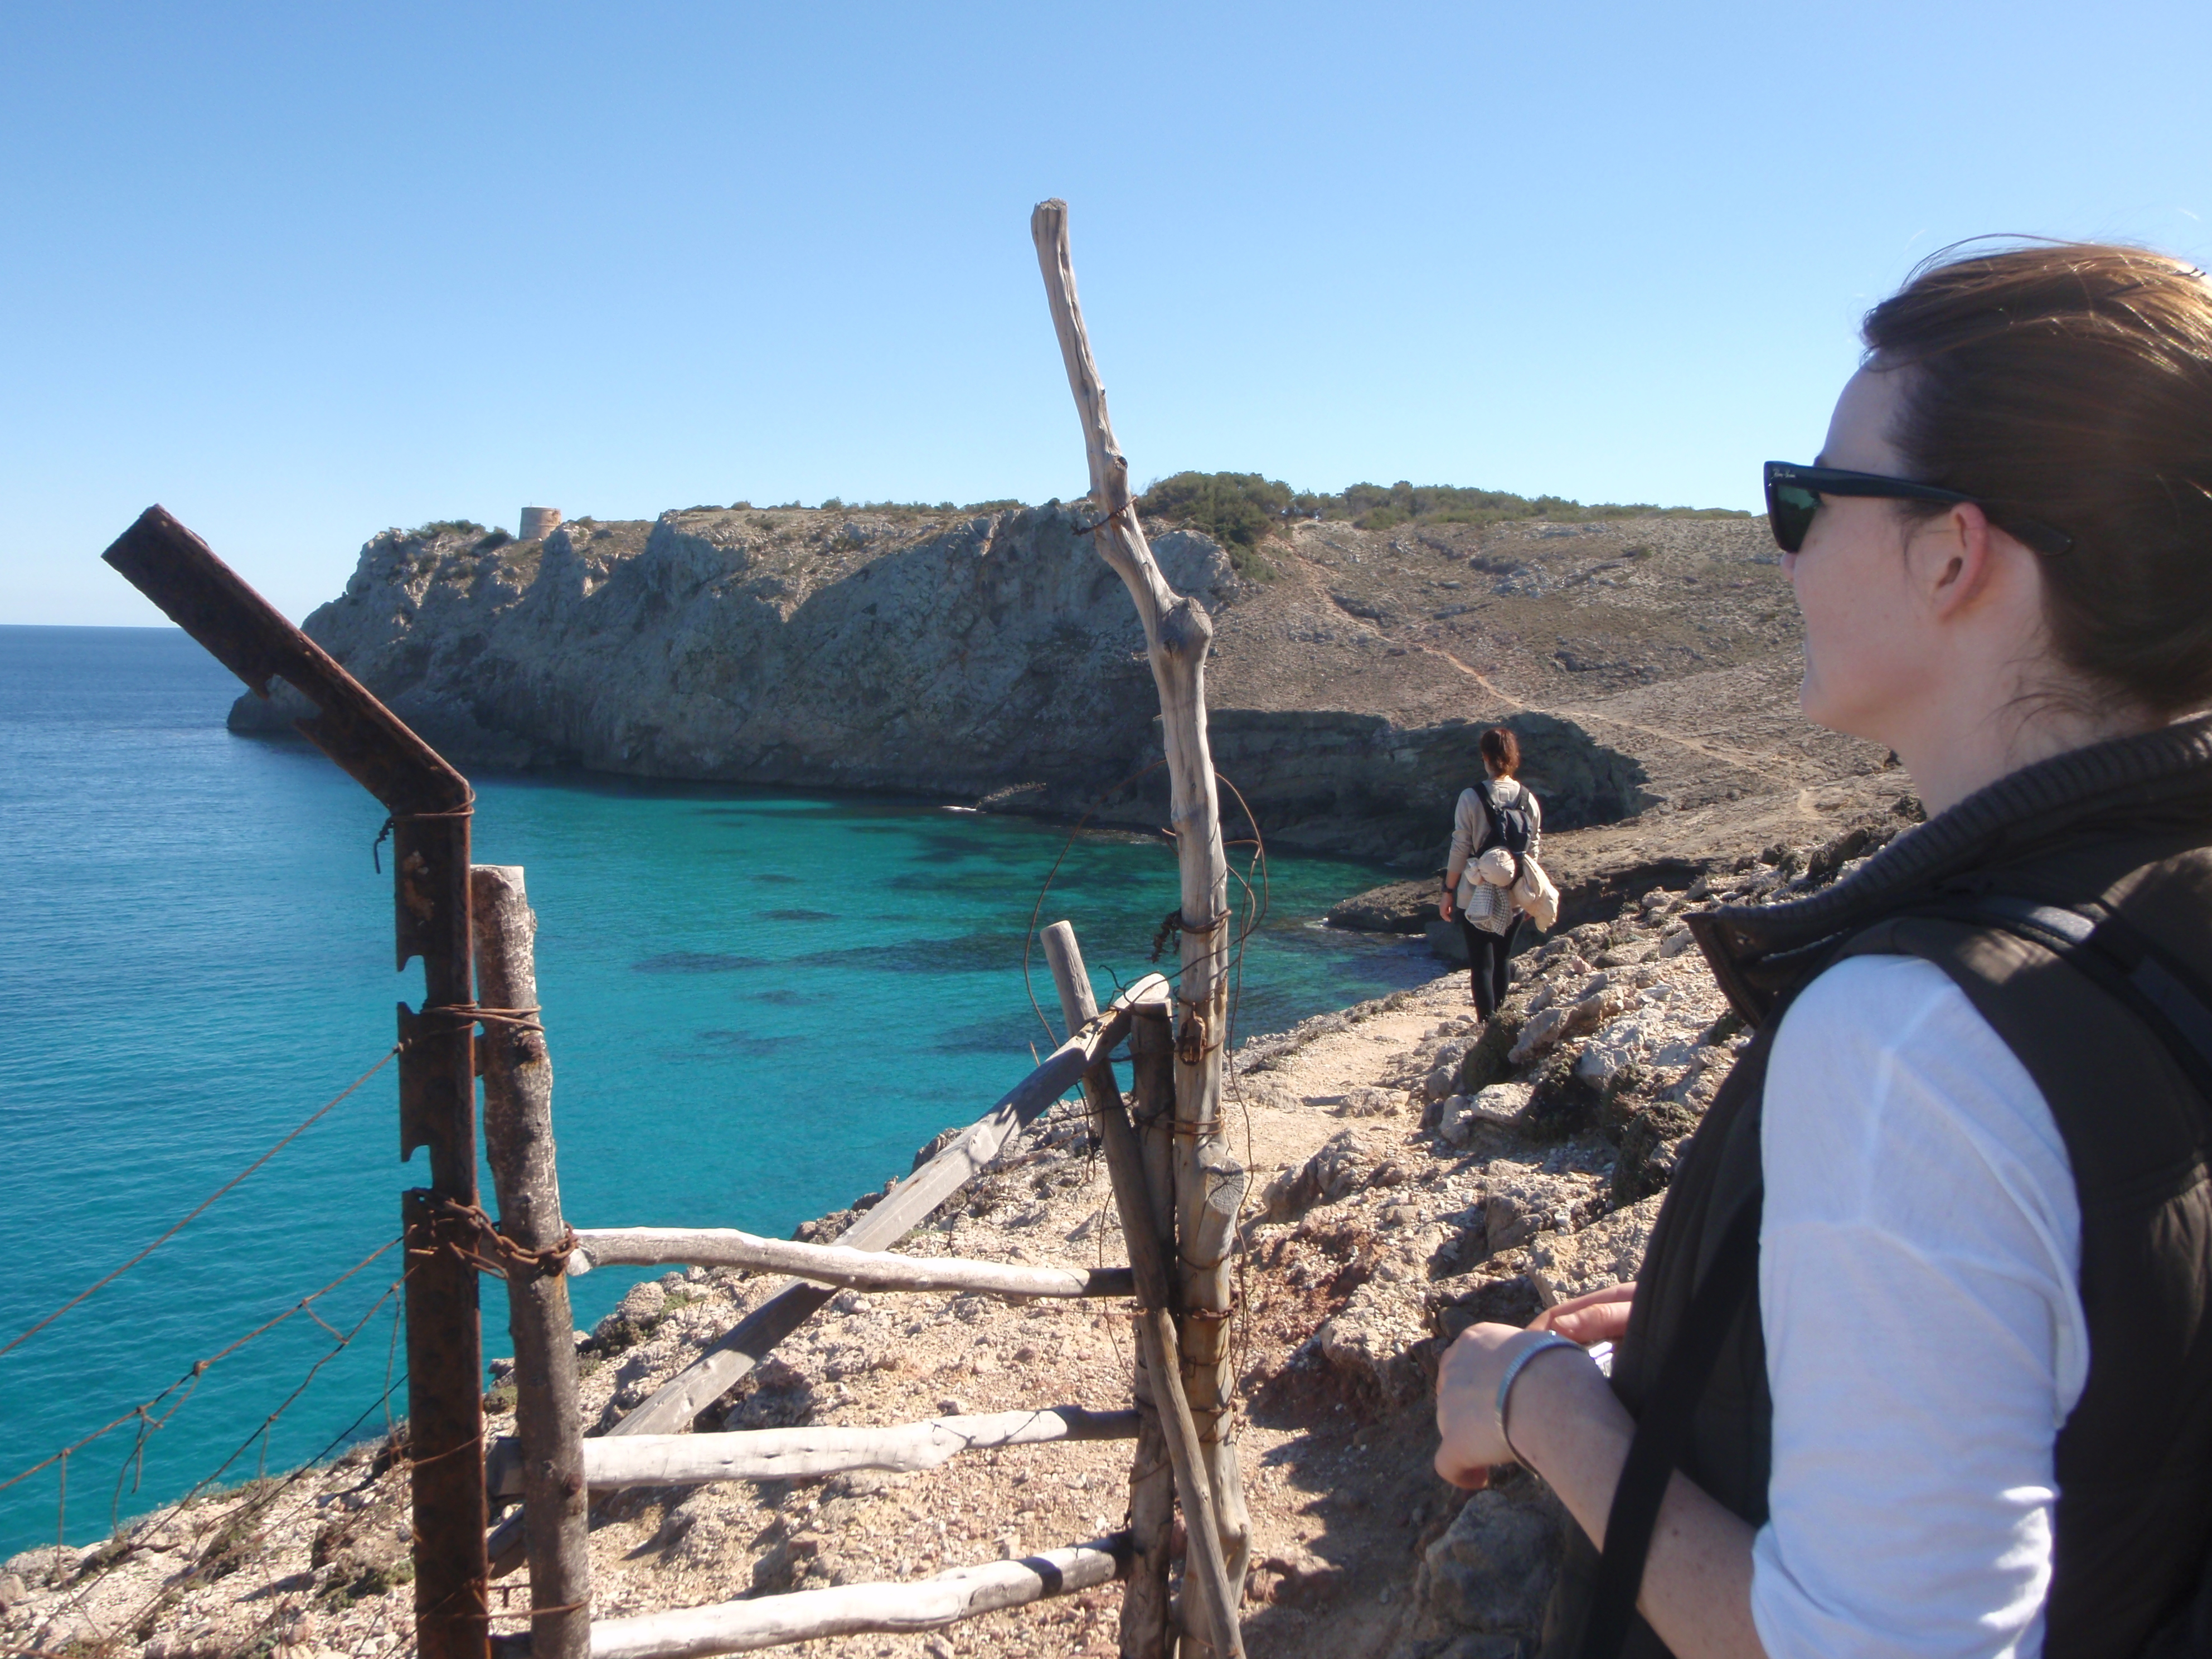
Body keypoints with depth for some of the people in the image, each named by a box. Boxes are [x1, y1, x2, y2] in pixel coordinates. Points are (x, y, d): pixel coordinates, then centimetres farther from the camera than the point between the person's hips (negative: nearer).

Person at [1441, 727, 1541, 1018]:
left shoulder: (1471, 798, -12)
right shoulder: (1529, 799, -1)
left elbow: (1461, 849, -10)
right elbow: (1533, 850, 6)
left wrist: (1448, 891, -1)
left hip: (1476, 895, -4)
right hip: (1514, 896, 4)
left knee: (1481, 964, 1)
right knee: (1503, 960, 19)